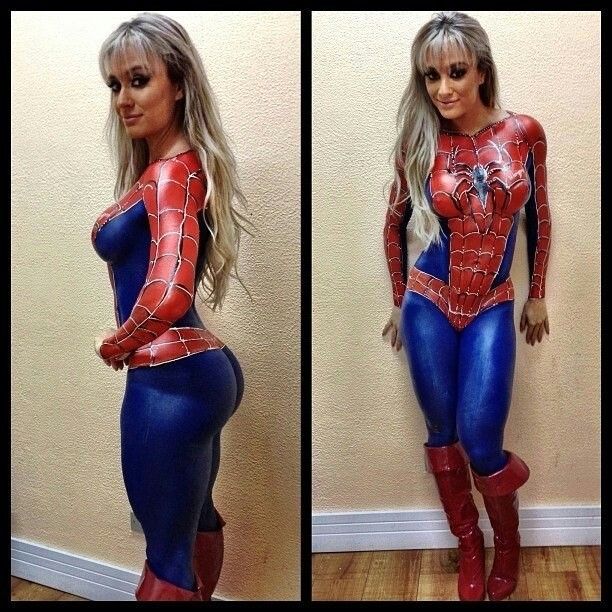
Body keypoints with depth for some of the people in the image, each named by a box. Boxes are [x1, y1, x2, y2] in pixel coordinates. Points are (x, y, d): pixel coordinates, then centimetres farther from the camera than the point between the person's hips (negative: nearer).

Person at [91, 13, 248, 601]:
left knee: (167, 551, 5)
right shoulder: (181, 165, 11)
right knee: (197, 520, 28)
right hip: (203, 366, 10)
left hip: (168, 377, -10)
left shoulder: (170, 173, -17)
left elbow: (168, 293, -31)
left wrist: (112, 346, -13)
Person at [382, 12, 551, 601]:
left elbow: (538, 218, 7)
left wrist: (537, 297, 11)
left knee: (479, 442, -2)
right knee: (442, 434, 10)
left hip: (492, 309, 0)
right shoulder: (419, 142, -6)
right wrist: (400, 302, 12)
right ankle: (469, 545, 33)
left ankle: (508, 544, 29)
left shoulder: (524, 132, -5)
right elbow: (394, 224, 7)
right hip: (429, 306, 1)